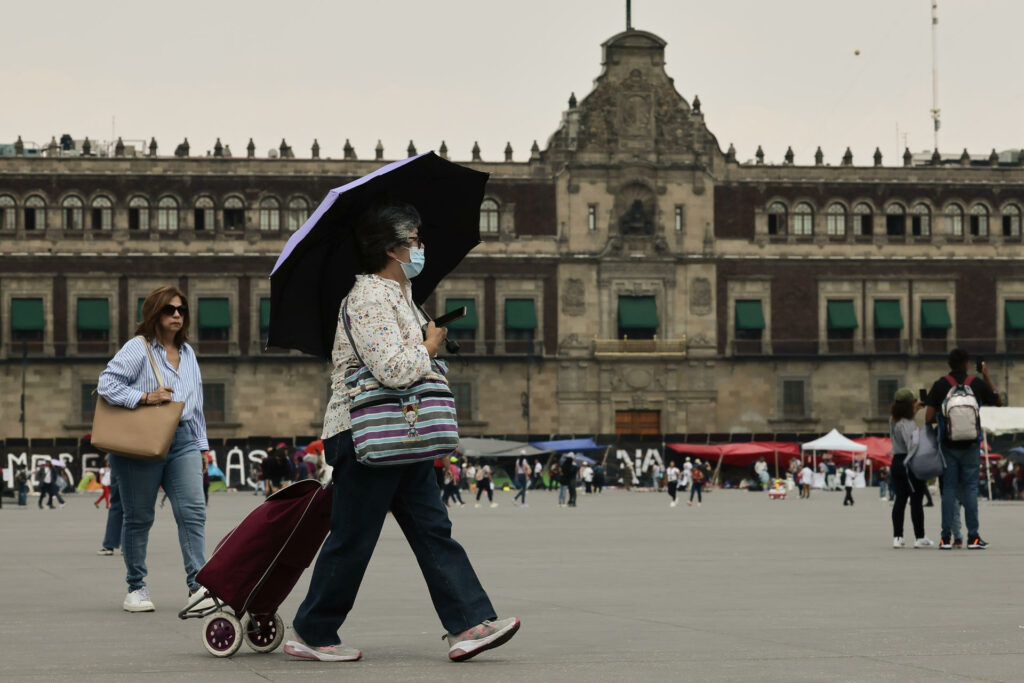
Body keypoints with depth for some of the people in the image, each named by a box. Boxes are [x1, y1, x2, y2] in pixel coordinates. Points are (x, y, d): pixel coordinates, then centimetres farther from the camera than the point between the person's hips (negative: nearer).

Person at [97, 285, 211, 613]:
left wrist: (202, 445, 21)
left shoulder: (188, 353, 18)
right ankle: (136, 588, 15)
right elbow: (107, 383, -12)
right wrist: (145, 397, -20)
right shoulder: (138, 348, -3)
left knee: (193, 511, -11)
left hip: (182, 441, 5)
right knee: (139, 517, 4)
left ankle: (196, 586, -15)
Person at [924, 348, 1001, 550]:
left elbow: (929, 417, -8)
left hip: (948, 445, 0)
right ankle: (973, 537, 0)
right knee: (970, 488, 3)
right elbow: (998, 401, 16)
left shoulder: (940, 385, -3)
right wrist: (987, 376, 20)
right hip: (971, 445, 0)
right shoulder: (977, 384, -1)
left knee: (948, 488, 3)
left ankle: (946, 538, 0)